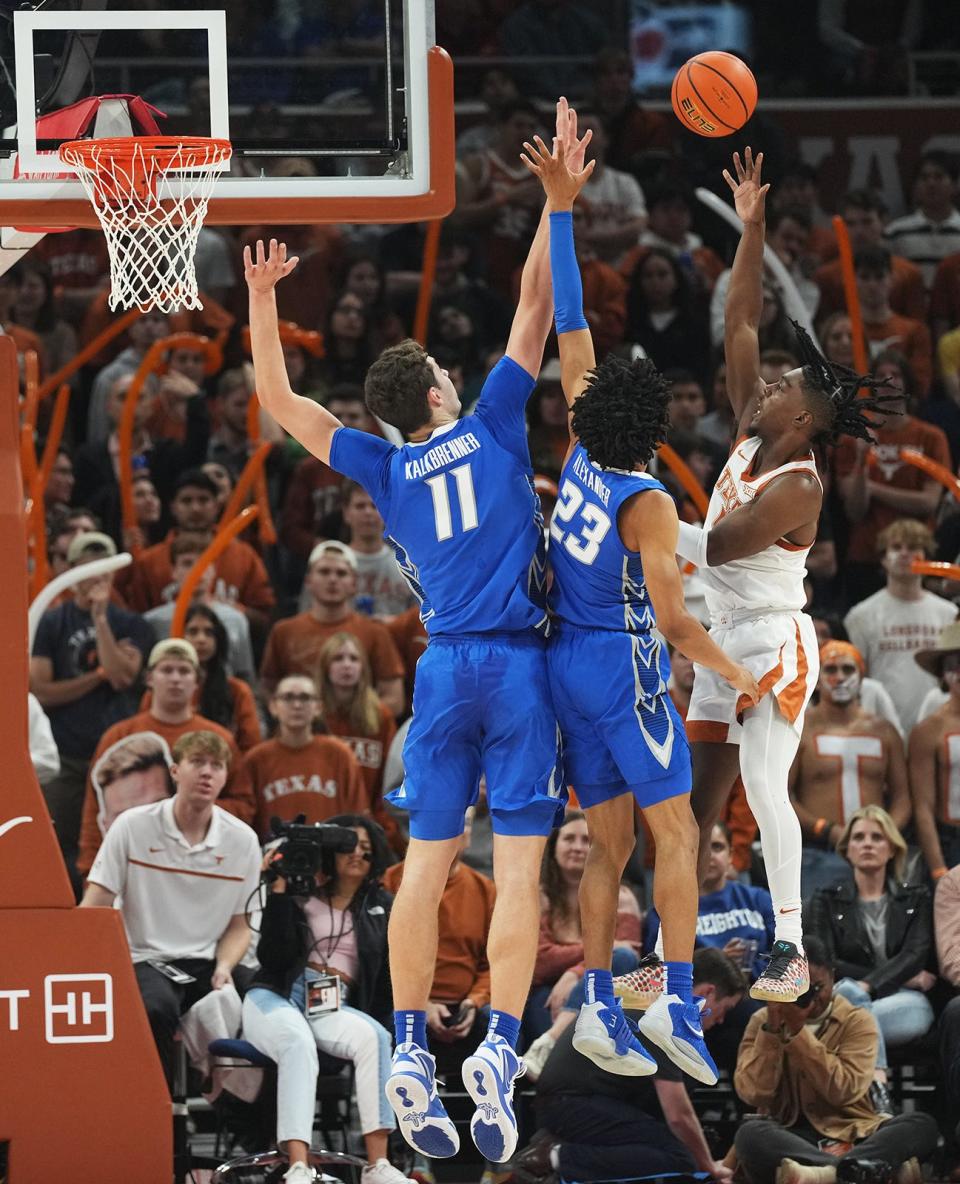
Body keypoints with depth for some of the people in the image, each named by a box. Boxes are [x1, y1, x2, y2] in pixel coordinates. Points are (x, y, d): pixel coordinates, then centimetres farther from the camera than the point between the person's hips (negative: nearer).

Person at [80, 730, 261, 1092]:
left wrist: (224, 967, -8)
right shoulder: (132, 827, -2)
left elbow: (240, 923, 13)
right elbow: (94, 909, -2)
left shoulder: (242, 840, 6)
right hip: (145, 962, -3)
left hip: (207, 964, 3)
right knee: (157, 1008, -38)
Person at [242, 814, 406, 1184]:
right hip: (276, 999, -2)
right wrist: (279, 895, -8)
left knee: (375, 1038, -33)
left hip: (335, 1007, 3)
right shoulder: (300, 894, 10)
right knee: (299, 1044, -38)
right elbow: (272, 958, -2)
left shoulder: (380, 907, 18)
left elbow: (389, 974, 13)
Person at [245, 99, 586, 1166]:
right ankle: (499, 1049, -18)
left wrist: (261, 301, 17)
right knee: (517, 869, -6)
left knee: (426, 866, 3)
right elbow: (534, 305, 5)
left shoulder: (385, 470, 9)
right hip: (518, 666, -3)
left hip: (442, 672, 3)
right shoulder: (490, 428, 3)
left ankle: (410, 1051, -6)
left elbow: (279, 405, 15)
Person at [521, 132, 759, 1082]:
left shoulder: (581, 453, 0)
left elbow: (570, 329, 3)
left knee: (607, 844, 8)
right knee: (676, 833, -4)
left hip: (566, 664, 7)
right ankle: (676, 1000, -17)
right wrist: (736, 675, -4)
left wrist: (560, 210, 3)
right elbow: (673, 617, -19)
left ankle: (598, 1008, 0)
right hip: (626, 666, -7)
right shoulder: (646, 503, -16)